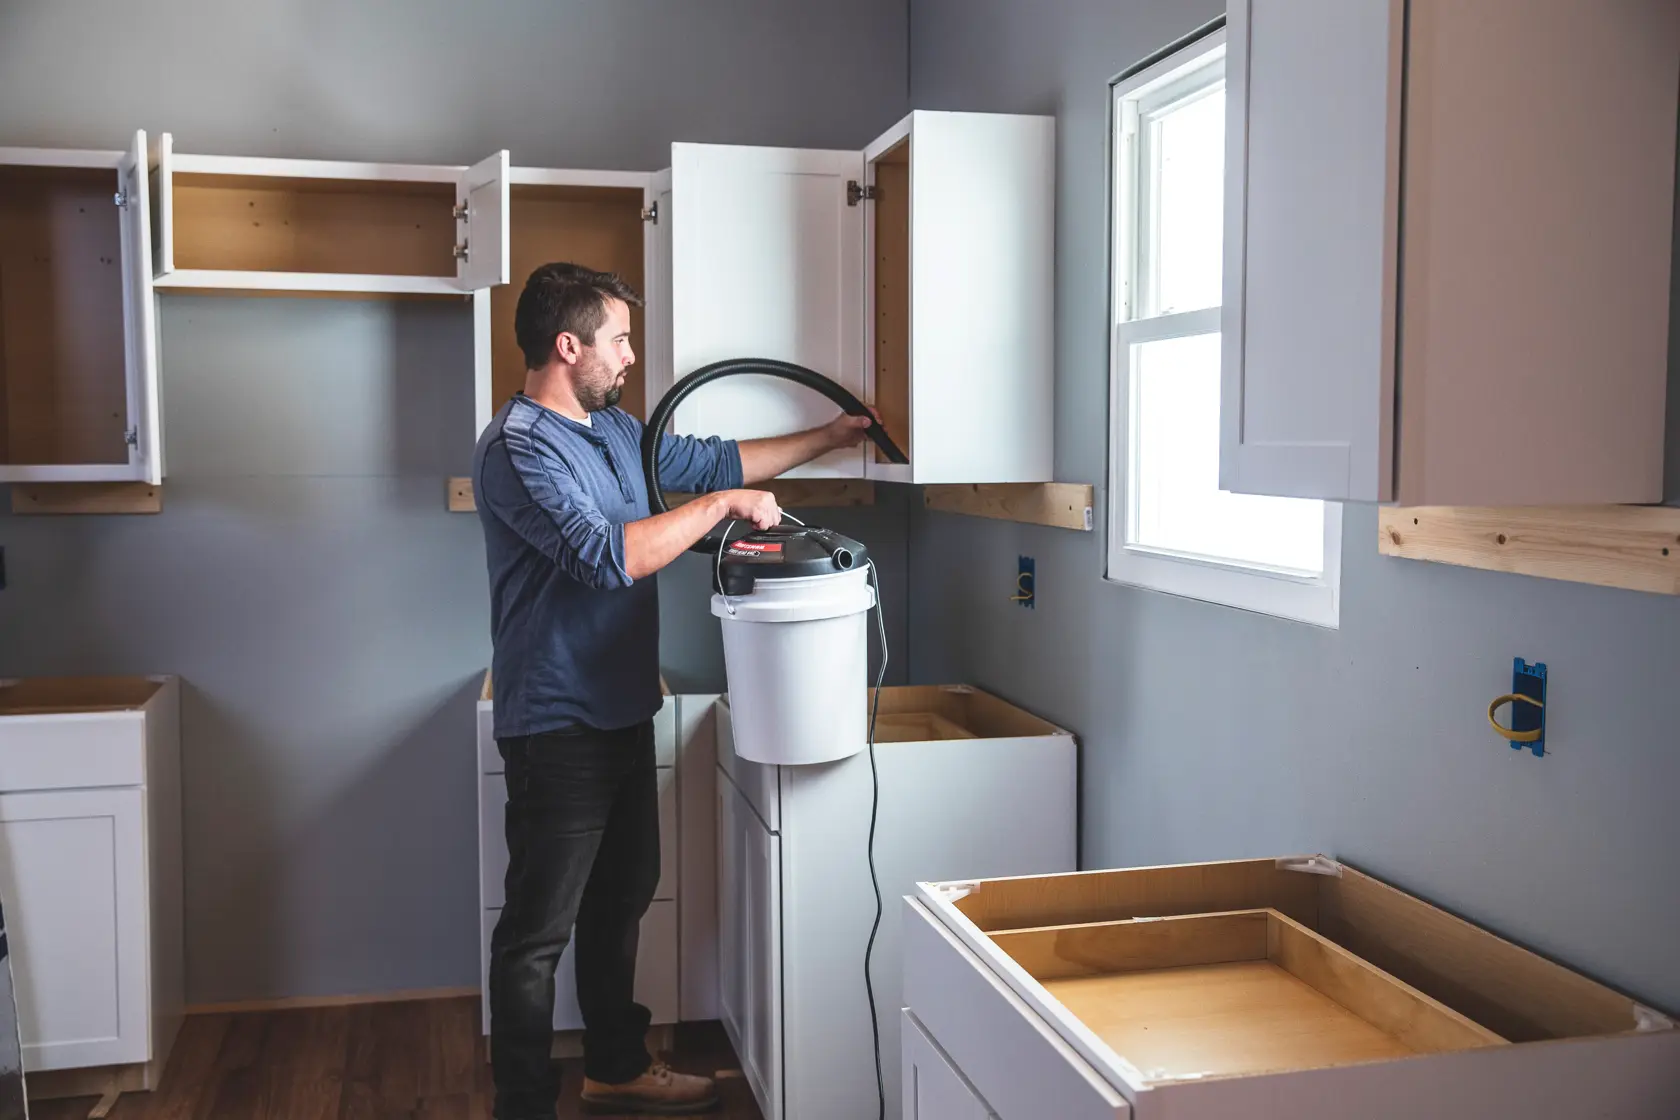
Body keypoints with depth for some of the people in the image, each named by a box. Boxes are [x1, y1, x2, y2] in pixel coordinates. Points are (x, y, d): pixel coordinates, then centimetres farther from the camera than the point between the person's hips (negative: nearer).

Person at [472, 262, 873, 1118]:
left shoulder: (614, 430, 10)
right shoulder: (519, 447, -20)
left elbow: (714, 459, 23)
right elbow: (608, 557, -30)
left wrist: (828, 437, 24)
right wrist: (722, 504, -22)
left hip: (622, 715, 10)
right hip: (558, 728, -10)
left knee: (619, 901, 21)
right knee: (538, 932, 0)